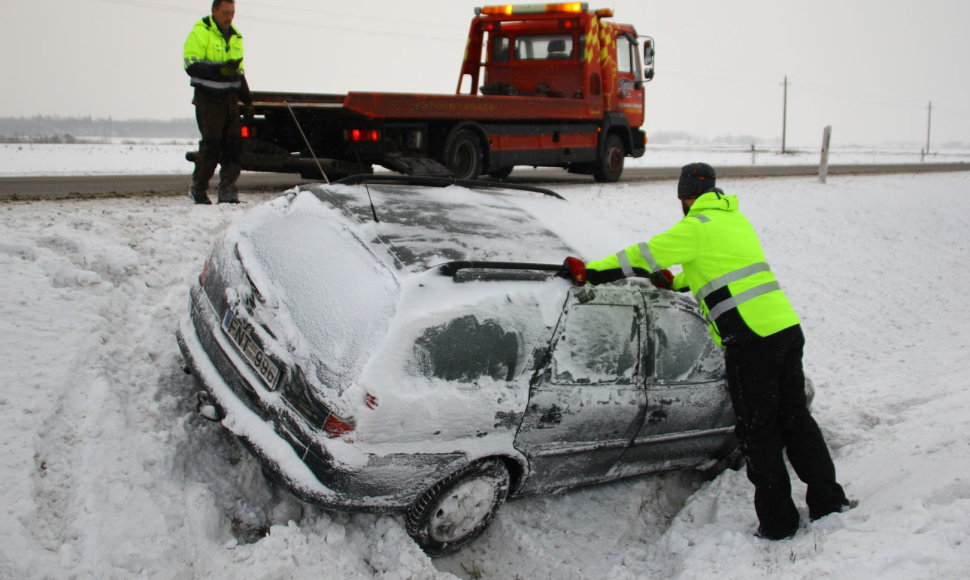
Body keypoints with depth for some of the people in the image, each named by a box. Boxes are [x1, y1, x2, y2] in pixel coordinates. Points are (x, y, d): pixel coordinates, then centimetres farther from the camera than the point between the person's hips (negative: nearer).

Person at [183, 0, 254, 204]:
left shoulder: (235, 37, 17)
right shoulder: (200, 32, -5)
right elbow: (192, 65, -15)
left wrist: (247, 101, 19)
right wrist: (220, 69, -26)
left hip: (230, 98, 6)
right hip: (208, 98, -6)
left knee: (234, 144, 0)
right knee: (211, 144, -8)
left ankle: (228, 193, 4)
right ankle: (198, 189, 7)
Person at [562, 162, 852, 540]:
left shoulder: (696, 227, -4)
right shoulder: (736, 220, 21)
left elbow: (644, 257, -4)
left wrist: (588, 272, 5)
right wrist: (676, 282, 35)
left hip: (751, 339, -8)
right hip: (787, 327, 8)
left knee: (758, 432, 3)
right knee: (795, 417, 19)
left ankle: (778, 522, 10)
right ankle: (827, 498, 26)